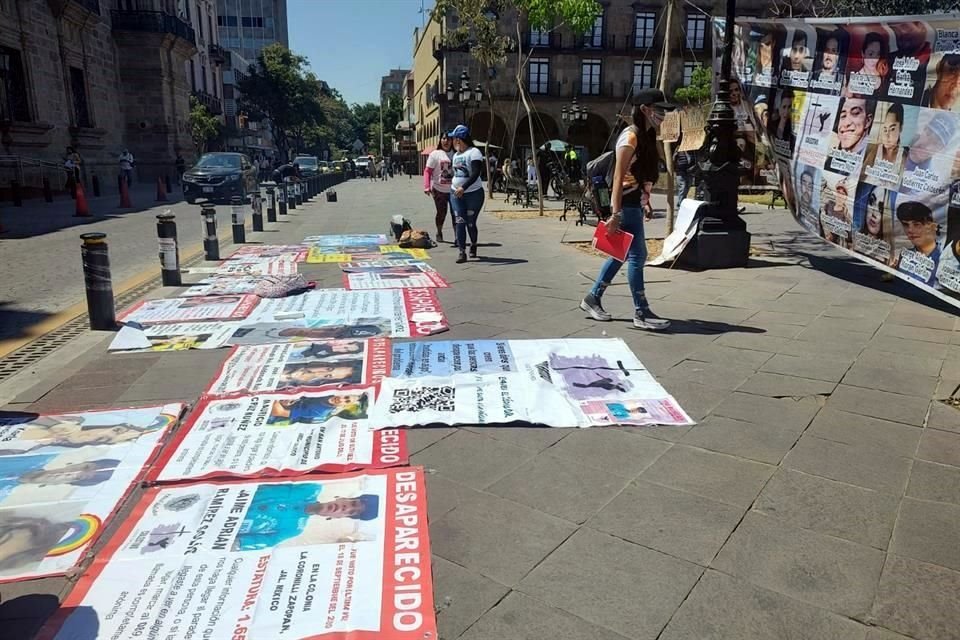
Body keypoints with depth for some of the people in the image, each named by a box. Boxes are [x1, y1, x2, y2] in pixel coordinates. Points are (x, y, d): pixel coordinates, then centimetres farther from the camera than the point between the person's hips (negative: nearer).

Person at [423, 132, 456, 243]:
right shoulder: (435, 154, -3)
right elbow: (427, 171, -6)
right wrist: (427, 186, -16)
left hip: (454, 190, 1)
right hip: (439, 190, -1)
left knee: (455, 214, -3)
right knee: (441, 213, 8)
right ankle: (439, 232, 31)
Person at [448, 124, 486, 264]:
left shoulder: (474, 152, -10)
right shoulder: (456, 155, 15)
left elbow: (476, 173, -22)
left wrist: (463, 187, -31)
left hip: (473, 193, -6)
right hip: (456, 193, 6)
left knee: (471, 222, 3)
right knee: (459, 222, -7)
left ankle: (473, 245, 29)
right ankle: (462, 252, -9)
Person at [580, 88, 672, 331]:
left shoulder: (646, 136, 14)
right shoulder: (630, 137, -14)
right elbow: (618, 178, -18)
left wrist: (643, 205, 14)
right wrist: (616, 215, -22)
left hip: (636, 204, 10)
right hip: (627, 204, -9)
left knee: (622, 254, 13)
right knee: (637, 256, -5)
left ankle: (593, 298, 23)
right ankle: (642, 313, 3)